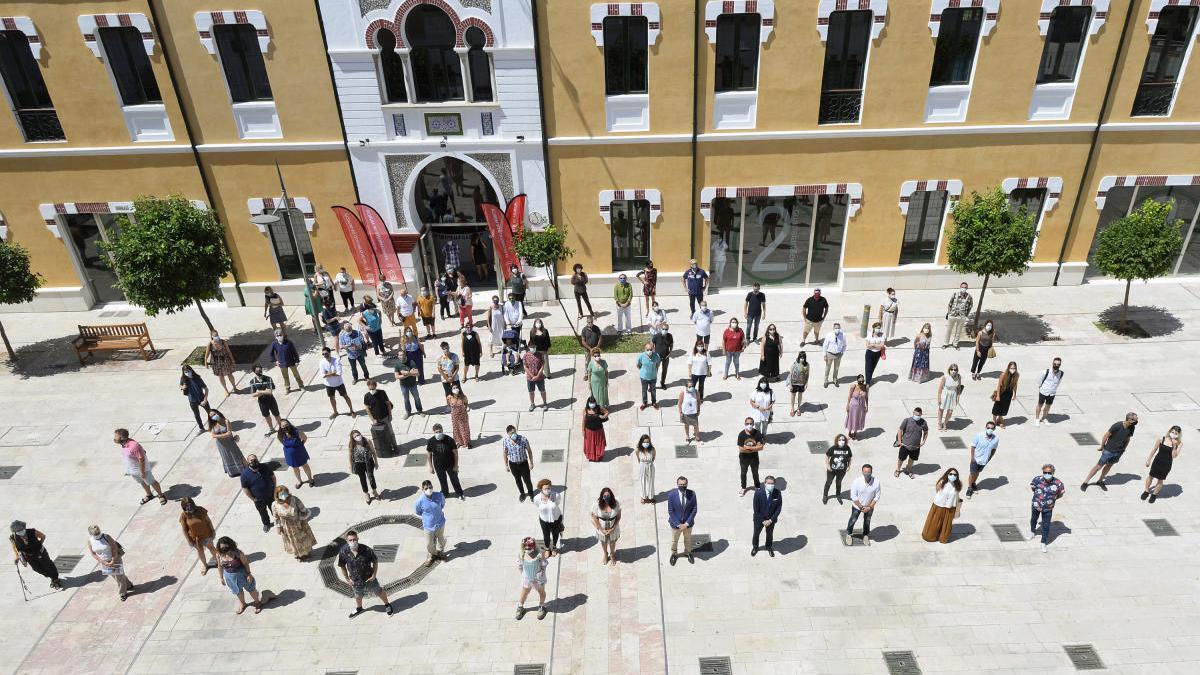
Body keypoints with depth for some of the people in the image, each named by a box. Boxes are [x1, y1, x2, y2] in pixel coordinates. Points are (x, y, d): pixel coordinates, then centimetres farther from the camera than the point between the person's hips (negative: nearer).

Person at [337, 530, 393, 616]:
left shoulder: (366, 549, -28)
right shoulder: (343, 552, -23)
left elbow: (375, 561, -13)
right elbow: (342, 566, -4)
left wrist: (374, 575, -14)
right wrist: (348, 579, -2)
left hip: (369, 578, -2)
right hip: (355, 580, 2)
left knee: (379, 592, 16)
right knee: (358, 596, 28)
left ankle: (387, 605, 44)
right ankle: (359, 609, 60)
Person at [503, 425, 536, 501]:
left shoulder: (523, 439, -27)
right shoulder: (505, 441, -21)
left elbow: (529, 451, -11)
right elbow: (505, 453, -3)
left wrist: (531, 463, -3)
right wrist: (506, 465, 5)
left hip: (524, 463, -2)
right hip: (513, 464, 2)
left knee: (527, 480, 13)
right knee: (517, 480, 23)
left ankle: (530, 493, 43)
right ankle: (522, 493, 52)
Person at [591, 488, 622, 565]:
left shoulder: (616, 503, -25)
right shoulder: (598, 504, -27)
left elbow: (618, 516, -13)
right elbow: (595, 518, -16)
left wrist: (613, 528, -17)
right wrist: (601, 529, -17)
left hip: (613, 528, 0)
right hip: (602, 528, 0)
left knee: (612, 542, 25)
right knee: (603, 542, 26)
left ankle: (612, 555, 57)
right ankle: (605, 555, 57)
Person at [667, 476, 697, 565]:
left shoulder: (692, 494, -19)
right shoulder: (671, 495, -23)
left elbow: (694, 509, -12)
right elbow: (670, 511, -16)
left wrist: (687, 523, -16)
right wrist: (678, 524, -18)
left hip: (688, 523, 1)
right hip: (675, 523, -1)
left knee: (688, 539, 26)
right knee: (674, 540, 22)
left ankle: (687, 552, 54)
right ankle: (674, 554, 50)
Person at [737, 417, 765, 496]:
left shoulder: (757, 433, -19)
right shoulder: (741, 434, -22)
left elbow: (761, 447, -22)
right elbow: (741, 449, -24)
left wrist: (748, 447, -26)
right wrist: (754, 448, -22)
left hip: (754, 458, 1)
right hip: (744, 458, 0)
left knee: (755, 473, 22)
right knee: (743, 473, 21)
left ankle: (757, 487, 47)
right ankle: (743, 488, 44)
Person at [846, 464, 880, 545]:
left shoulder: (876, 483, -24)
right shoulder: (857, 482, -28)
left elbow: (877, 497, -13)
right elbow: (853, 496, -19)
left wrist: (870, 507, -15)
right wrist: (861, 507, -17)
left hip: (869, 506, 1)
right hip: (857, 505, -1)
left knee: (867, 521, 23)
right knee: (853, 520, 18)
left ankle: (866, 536, 48)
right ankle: (849, 533, 44)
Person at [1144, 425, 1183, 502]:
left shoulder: (1179, 443, -13)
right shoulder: (1161, 439, -11)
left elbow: (1174, 456, -17)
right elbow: (1154, 450, 0)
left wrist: (1174, 446, -26)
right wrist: (1148, 460, 5)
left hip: (1167, 464, -1)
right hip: (1157, 461, 1)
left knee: (1160, 480, 12)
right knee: (1150, 476, 15)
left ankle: (1154, 494, 34)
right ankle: (1146, 491, 36)